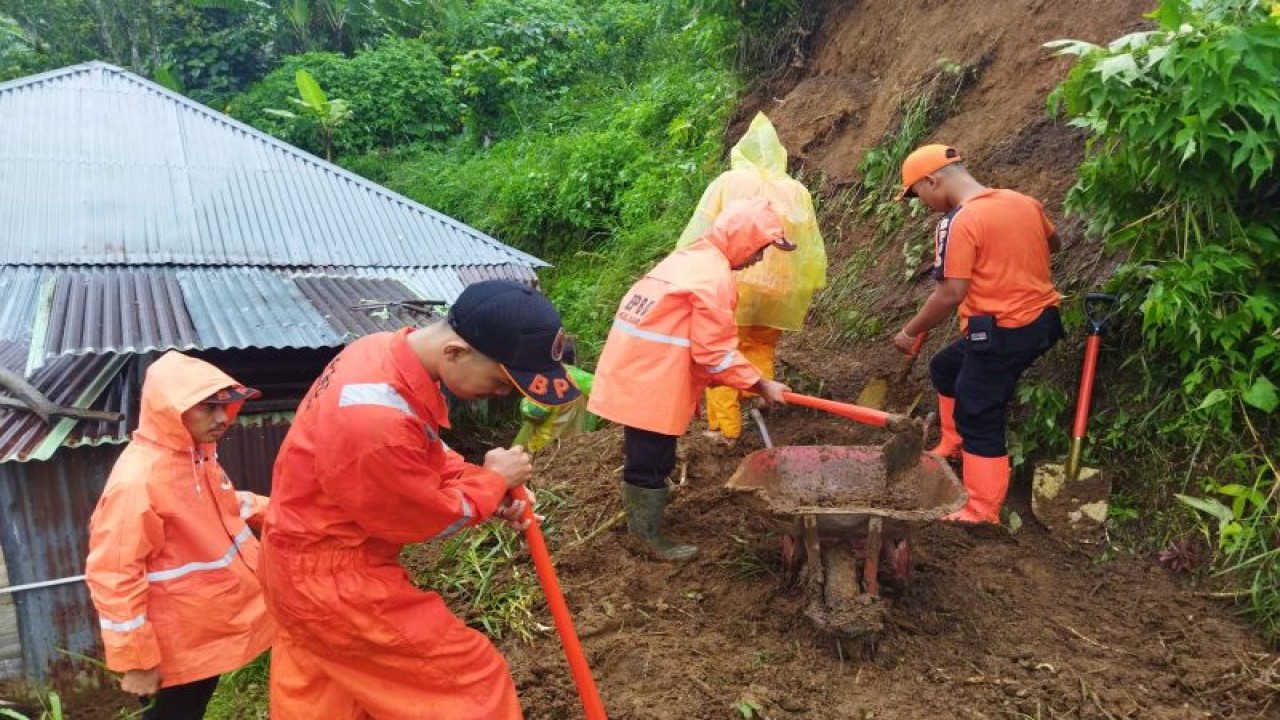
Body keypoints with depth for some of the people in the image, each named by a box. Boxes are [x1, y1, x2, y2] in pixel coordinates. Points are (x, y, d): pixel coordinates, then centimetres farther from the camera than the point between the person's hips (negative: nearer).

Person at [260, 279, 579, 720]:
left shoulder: (389, 351, -7)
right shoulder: (379, 418, -36)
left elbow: (424, 453, 9)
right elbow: (427, 521, -20)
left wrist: (484, 486, -3)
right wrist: (492, 480, -7)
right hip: (334, 578, -9)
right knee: (473, 679, 1)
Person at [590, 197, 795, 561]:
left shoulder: (693, 256, 14)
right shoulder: (715, 276, -17)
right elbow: (715, 353, -17)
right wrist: (761, 385, -8)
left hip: (633, 366, 9)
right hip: (650, 379, -9)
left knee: (644, 449, 27)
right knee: (651, 455, 4)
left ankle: (641, 498, 47)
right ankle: (650, 537, 17)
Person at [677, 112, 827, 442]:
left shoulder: (728, 182, 0)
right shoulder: (798, 191, 10)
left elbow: (699, 232, -4)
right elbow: (811, 247, 14)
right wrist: (806, 289, 24)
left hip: (733, 283, -3)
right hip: (777, 288, 4)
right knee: (761, 350, 21)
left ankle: (725, 427, 5)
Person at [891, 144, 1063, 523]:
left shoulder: (958, 222, -18)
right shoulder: (1024, 201, 6)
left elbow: (951, 294, -21)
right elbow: (1051, 243, 24)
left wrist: (909, 331, -8)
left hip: (1001, 332, -9)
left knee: (978, 419, 2)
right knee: (946, 367, 26)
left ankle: (982, 513, 11)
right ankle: (953, 448, 37)